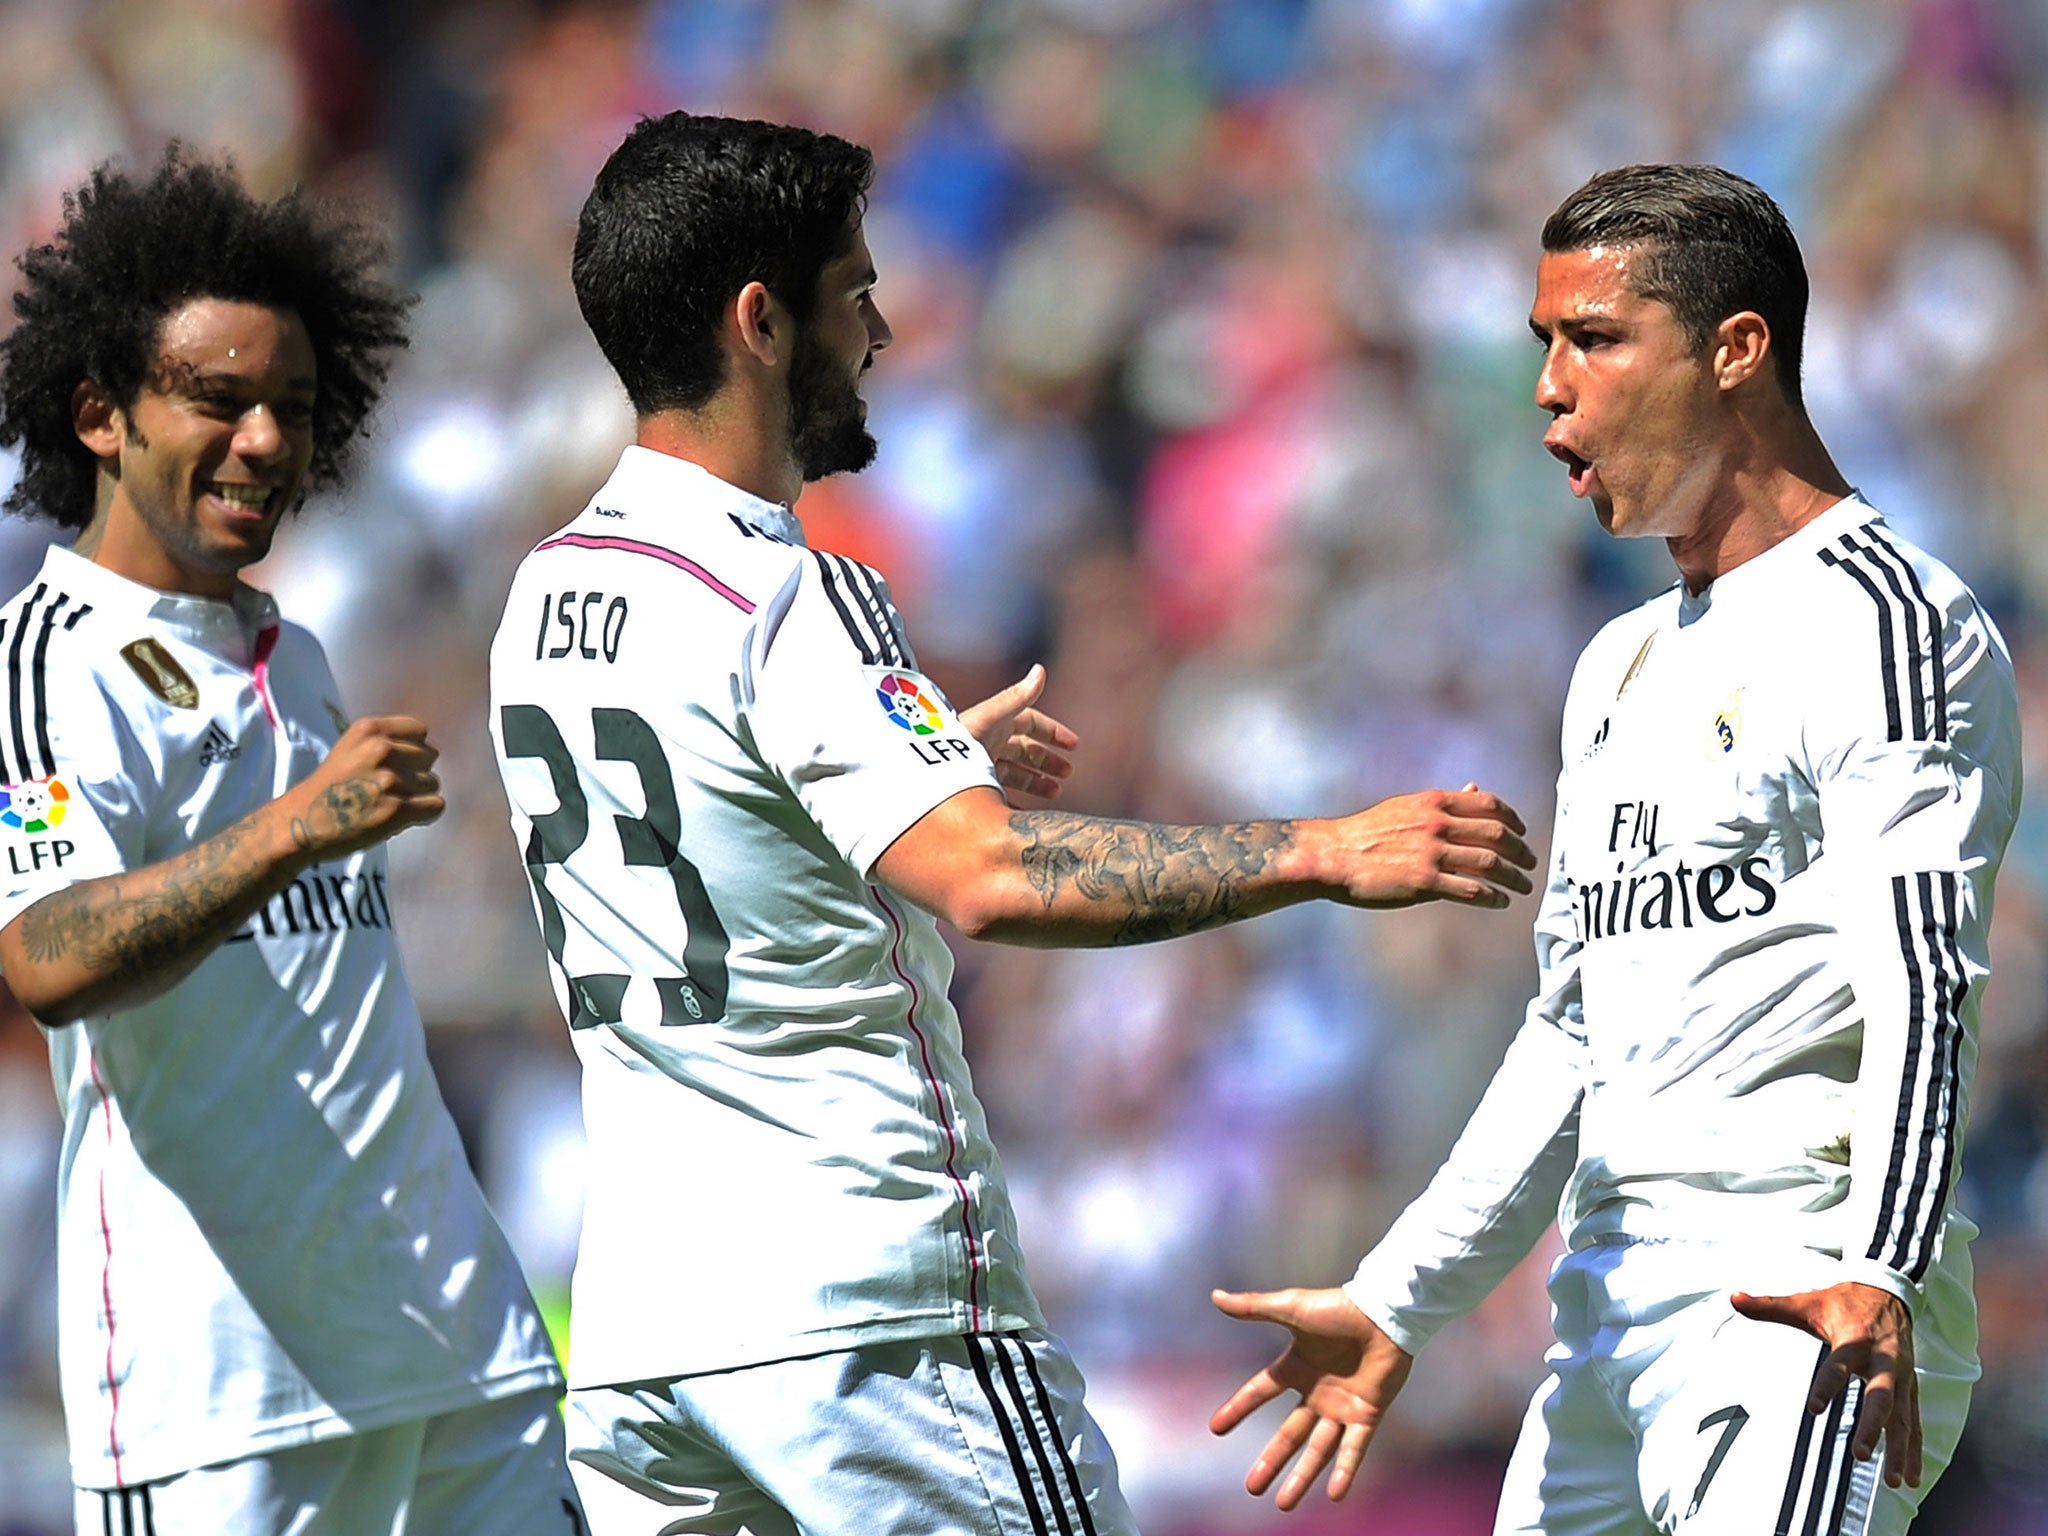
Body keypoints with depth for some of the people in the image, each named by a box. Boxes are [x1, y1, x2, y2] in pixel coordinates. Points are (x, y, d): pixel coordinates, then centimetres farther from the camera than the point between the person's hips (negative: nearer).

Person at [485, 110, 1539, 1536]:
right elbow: (991, 879, -28)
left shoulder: (545, 593, 13)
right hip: (865, 1312, -8)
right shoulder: (786, 600, -14)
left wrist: (935, 761, 39)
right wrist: (1325, 853, -29)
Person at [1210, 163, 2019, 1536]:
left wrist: (1877, 1279, -30)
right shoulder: (1623, 666, 23)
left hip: (1796, 1306, -9)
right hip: (1608, 1307, 9)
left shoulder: (1881, 620, -5)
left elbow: (1921, 987, -18)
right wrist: (1398, 1305, 22)